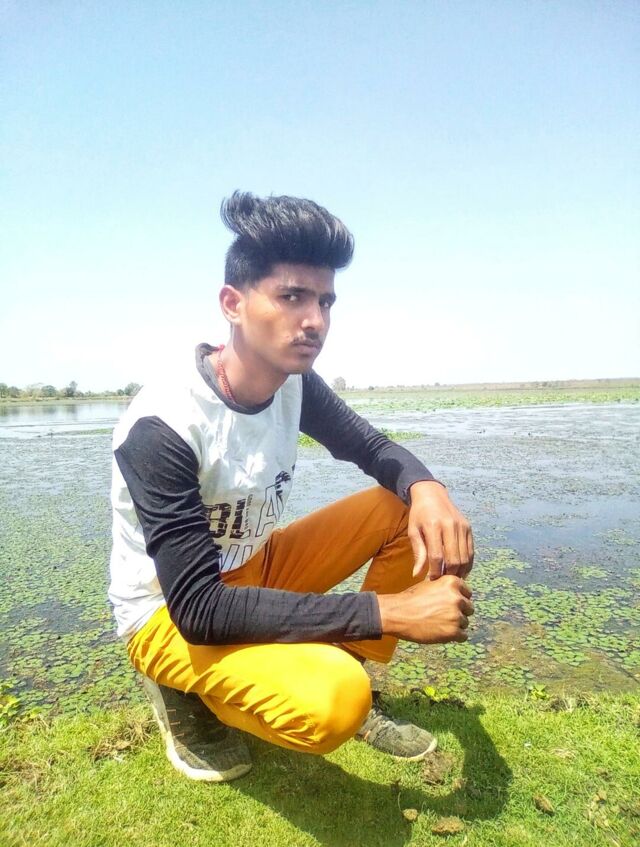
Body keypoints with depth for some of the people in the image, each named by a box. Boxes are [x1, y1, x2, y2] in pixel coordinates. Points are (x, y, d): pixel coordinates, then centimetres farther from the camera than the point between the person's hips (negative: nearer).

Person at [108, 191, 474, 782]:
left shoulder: (295, 384, -11)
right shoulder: (162, 427, -30)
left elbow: (374, 449, 2)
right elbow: (199, 610, -32)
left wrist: (427, 487, -24)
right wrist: (389, 611, -34)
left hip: (254, 571, 6)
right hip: (169, 613, -6)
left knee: (409, 507, -9)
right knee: (333, 701, -33)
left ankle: (358, 693, 5)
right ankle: (183, 690, -1)